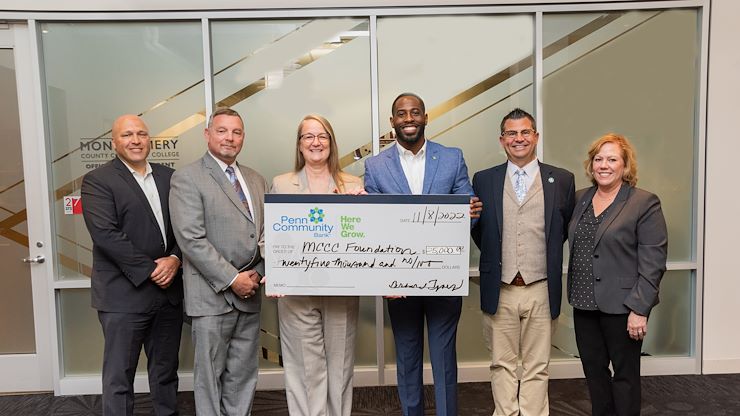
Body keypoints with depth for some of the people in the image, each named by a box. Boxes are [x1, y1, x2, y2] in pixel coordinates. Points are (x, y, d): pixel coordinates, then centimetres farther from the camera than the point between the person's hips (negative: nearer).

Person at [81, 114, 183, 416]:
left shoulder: (168, 177, 11)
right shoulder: (97, 181, -4)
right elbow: (105, 235, -15)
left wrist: (174, 259, -10)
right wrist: (149, 270, -16)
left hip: (168, 290, 5)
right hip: (124, 294, -4)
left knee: (166, 371, 16)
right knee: (119, 377, 6)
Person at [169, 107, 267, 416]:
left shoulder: (256, 180, 14)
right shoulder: (187, 178, -6)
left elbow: (266, 233, 13)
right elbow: (191, 239, -14)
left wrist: (257, 273, -3)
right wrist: (231, 279, -15)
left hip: (249, 293, 6)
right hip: (212, 295, -5)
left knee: (243, 375, 13)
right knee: (210, 374, 7)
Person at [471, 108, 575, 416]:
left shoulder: (562, 180, 2)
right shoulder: (483, 180, 3)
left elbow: (567, 229, 12)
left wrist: (547, 258, 9)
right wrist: (495, 258, 8)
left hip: (541, 290, 0)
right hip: (499, 291, 1)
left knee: (537, 367, 10)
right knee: (502, 364, 10)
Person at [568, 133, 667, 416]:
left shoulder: (645, 203, -8)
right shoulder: (580, 199, 8)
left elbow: (653, 262, -12)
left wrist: (639, 309, -16)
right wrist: (576, 294, 8)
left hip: (621, 305, -5)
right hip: (584, 303, 5)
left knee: (625, 374, 10)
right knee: (594, 371, 15)